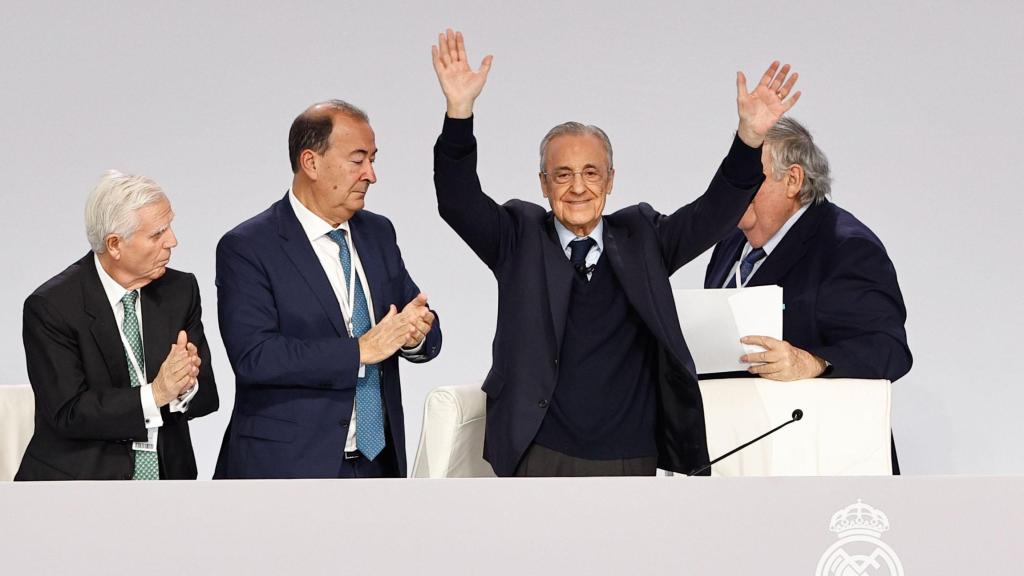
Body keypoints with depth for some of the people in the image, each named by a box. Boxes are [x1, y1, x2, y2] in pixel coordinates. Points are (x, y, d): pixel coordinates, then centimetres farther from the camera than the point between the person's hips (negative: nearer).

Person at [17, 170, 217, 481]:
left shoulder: (181, 290, 6)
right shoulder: (50, 307, -7)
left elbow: (207, 396, 7)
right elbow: (68, 414, -12)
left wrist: (186, 386, -15)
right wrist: (154, 394, -19)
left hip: (168, 476, 4)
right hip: (82, 476, -4)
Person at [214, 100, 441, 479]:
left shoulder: (378, 233, 11)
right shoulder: (246, 248, -9)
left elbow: (429, 338, 12)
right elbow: (252, 355, -20)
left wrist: (416, 333, -12)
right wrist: (358, 351, -22)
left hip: (378, 460, 6)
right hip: (289, 469, -6)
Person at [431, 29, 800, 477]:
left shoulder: (642, 239, 9)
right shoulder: (520, 240, 4)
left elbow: (714, 213, -1)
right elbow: (459, 201, -9)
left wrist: (750, 137, -18)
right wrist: (459, 111, -24)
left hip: (631, 461, 2)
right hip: (542, 458, -2)